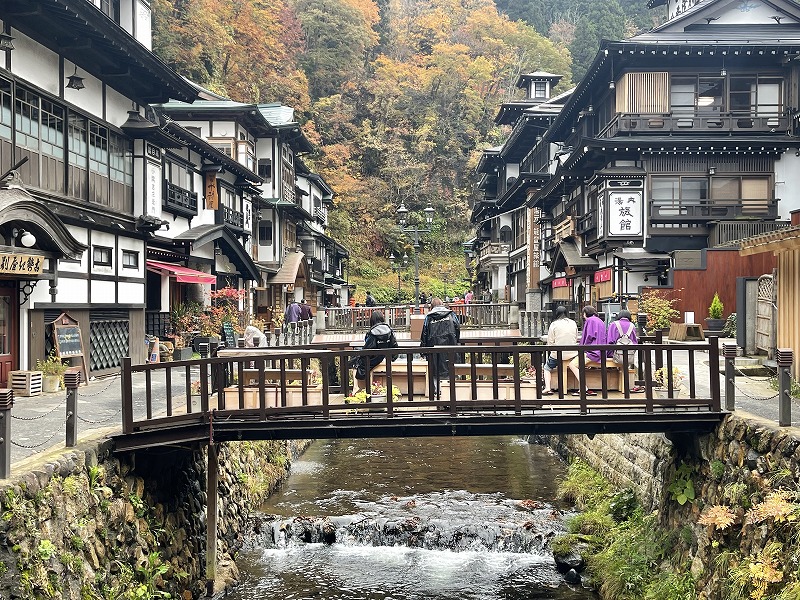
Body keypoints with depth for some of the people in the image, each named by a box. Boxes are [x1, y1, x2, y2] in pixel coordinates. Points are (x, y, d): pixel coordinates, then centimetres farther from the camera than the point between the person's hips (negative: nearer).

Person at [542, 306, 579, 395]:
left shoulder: (554, 324, -9)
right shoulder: (573, 323, 2)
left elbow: (550, 342, -5)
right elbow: (576, 339, 14)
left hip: (558, 354, -3)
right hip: (572, 354, 3)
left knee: (547, 368, 19)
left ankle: (548, 387, 3)